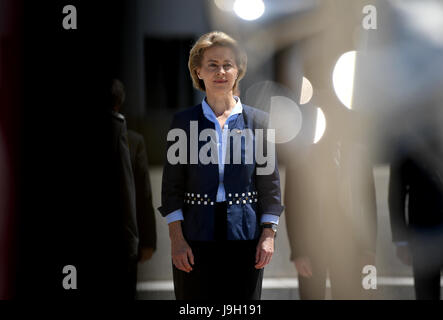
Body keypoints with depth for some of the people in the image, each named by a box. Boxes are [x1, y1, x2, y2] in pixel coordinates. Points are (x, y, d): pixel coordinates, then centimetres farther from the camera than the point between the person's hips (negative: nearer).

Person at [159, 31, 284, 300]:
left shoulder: (258, 121, 5)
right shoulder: (184, 122, 4)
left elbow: (271, 184, 6)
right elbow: (172, 186, 3)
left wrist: (268, 235, -2)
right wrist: (176, 238, -5)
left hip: (245, 237, 0)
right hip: (195, 238, 0)